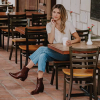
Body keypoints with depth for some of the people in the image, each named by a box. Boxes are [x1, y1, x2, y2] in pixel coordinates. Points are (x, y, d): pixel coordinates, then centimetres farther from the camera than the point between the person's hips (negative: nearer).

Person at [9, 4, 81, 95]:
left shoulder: (67, 24, -1)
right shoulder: (49, 25, 9)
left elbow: (78, 39, -3)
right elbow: (50, 41, -5)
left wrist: (71, 42, -25)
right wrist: (53, 26, -10)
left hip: (65, 54, -4)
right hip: (54, 52, 4)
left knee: (42, 49, -28)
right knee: (42, 56, -32)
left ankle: (25, 70, -23)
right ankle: (39, 85, -37)